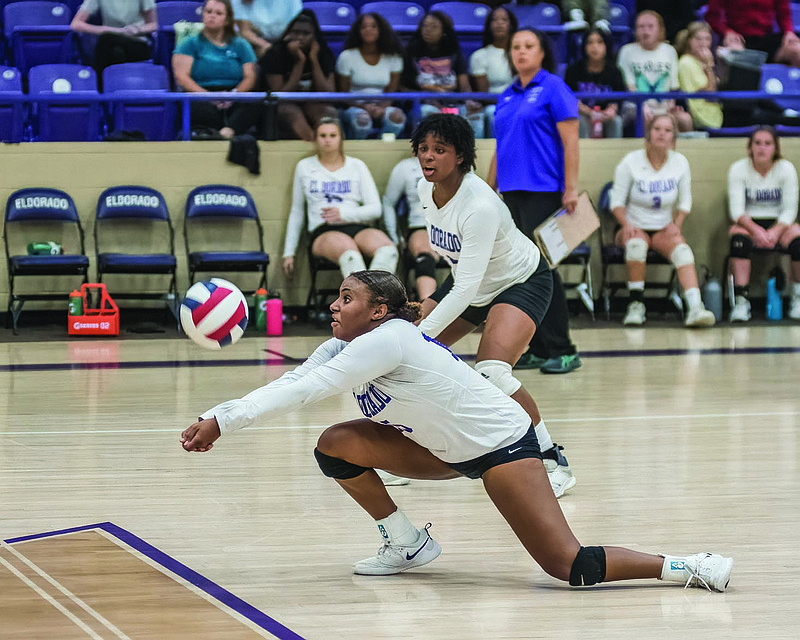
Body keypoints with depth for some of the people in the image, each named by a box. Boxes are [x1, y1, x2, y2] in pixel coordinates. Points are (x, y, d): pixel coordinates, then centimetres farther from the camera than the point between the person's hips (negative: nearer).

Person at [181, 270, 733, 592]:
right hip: (449, 450, 9)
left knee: (572, 567, -20)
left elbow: (300, 393, -28)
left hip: (502, 446, -9)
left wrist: (223, 421, -25)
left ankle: (685, 567, -7)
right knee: (337, 445, -1)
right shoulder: (343, 348, 4)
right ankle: (407, 544, 13)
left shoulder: (386, 340, -24)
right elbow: (289, 384, -3)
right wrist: (216, 418, -15)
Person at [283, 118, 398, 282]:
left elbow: (375, 209, 10)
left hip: (357, 227, 2)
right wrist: (288, 252, 19)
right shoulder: (304, 167, 19)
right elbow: (296, 213, 24)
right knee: (349, 254, -41)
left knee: (387, 250, -37)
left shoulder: (357, 166, 18)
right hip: (324, 232, -2)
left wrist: (343, 213, -8)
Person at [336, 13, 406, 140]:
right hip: (356, 107, -2)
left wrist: (381, 108, -19)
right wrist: (364, 107, -18)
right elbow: (343, 93, 0)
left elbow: (392, 90, 3)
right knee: (362, 119, -39)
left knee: (397, 116, -34)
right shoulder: (347, 57, 1)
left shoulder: (393, 57, 7)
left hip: (383, 107, 2)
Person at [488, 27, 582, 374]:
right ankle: (536, 350, 10)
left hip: (542, 192, -7)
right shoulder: (507, 97, 16)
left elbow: (570, 141, -9)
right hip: (511, 195, 7)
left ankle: (562, 351, -6)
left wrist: (571, 189, -16)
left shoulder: (553, 89, -4)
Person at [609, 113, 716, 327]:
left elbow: (685, 202, 11)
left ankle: (695, 308, -48)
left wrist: (676, 225, -7)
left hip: (664, 230, 1)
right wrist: (626, 224, -19)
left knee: (682, 249, -31)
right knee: (637, 243, -37)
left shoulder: (680, 163, 3)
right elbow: (617, 201, -1)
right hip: (635, 228, -1)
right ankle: (636, 305, -27)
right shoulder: (631, 162, -4)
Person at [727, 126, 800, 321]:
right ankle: (741, 301, -36)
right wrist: (756, 230, -26)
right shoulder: (738, 169, -4)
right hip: (748, 223, -1)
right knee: (738, 237, -35)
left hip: (779, 224, 1)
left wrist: (775, 232, -24)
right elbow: (736, 210, -10)